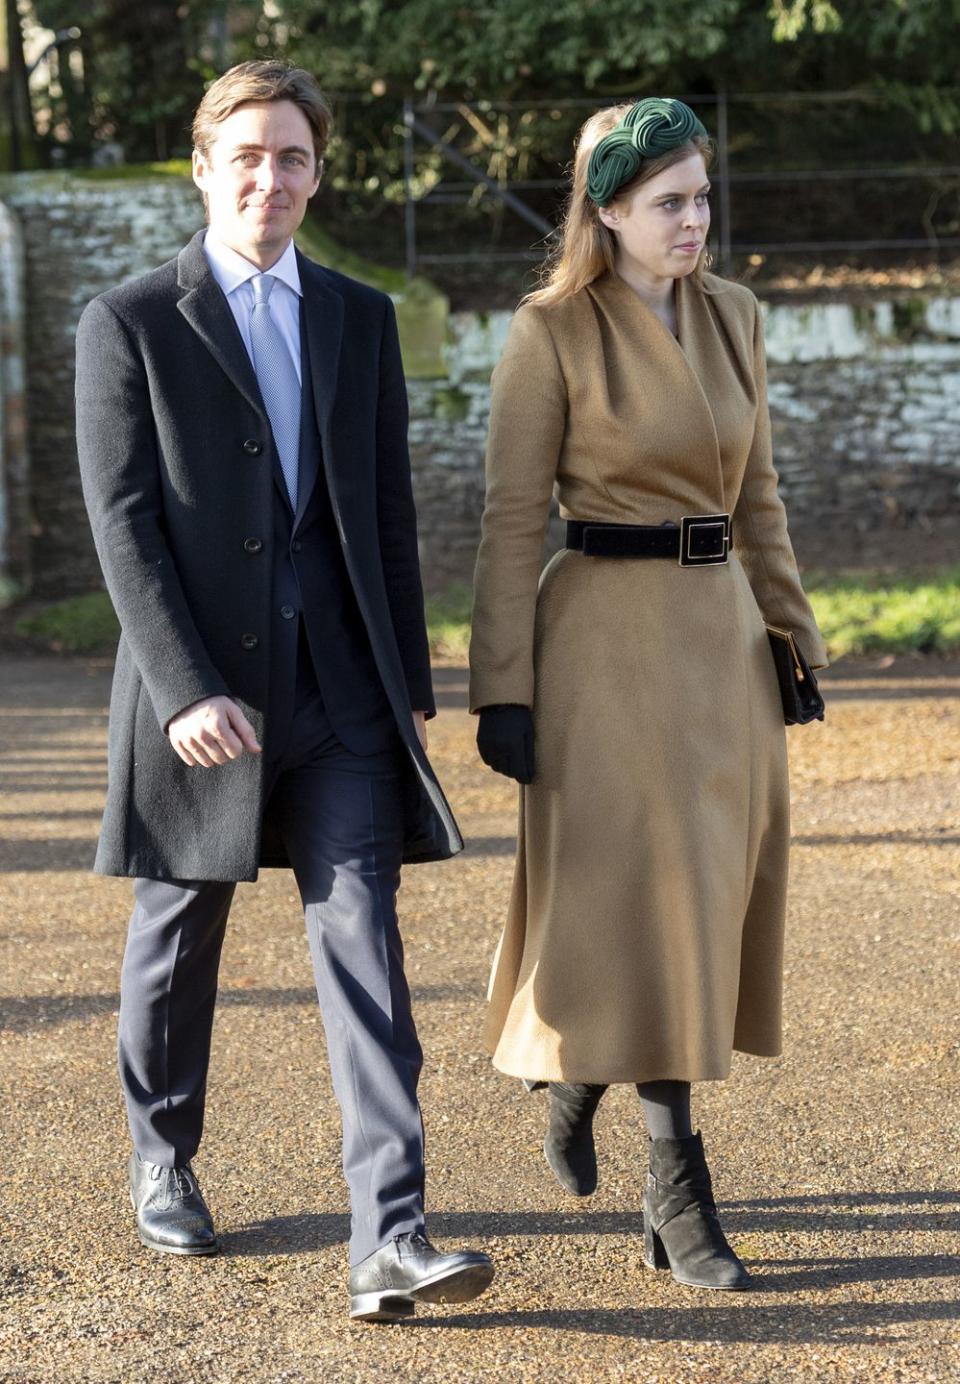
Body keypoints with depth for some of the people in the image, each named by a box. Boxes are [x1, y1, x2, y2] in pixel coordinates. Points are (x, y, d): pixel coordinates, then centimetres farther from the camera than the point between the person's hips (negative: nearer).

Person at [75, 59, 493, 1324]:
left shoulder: (361, 319, 10)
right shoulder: (129, 323, -2)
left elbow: (390, 511, 11)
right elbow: (124, 524, -9)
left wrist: (412, 689, 8)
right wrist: (184, 692, -19)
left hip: (339, 682, 2)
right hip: (198, 679, -2)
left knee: (361, 937, -9)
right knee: (180, 937, 13)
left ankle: (389, 1244, -14)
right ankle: (163, 1165, 38)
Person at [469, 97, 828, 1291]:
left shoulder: (733, 317, 9)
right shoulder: (552, 332, -8)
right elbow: (511, 518, -8)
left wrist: (791, 632, 13)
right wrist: (504, 690, -11)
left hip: (721, 628, 6)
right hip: (608, 632, -6)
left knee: (711, 890, 11)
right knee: (642, 893, -6)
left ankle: (581, 1083, 35)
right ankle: (677, 1194, -1)